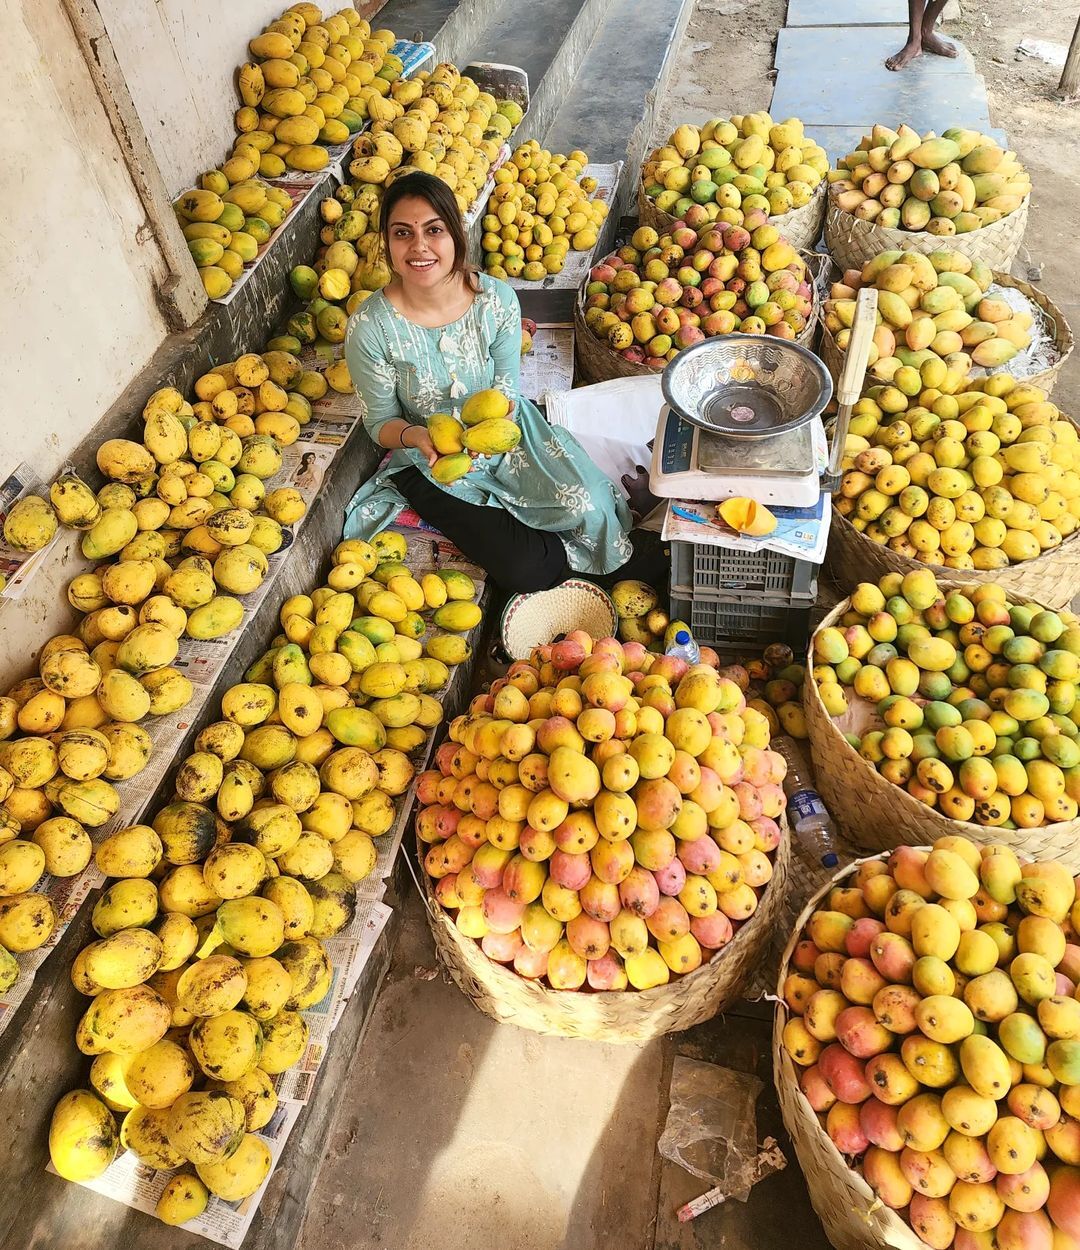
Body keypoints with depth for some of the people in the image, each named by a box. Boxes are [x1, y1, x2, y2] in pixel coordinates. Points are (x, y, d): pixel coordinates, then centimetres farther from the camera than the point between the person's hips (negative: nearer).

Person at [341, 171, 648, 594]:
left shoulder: (497, 299, -15)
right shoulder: (370, 327, -21)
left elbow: (507, 389, -6)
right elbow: (381, 422, -10)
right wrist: (416, 435, -34)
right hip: (428, 463, -3)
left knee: (591, 509, -15)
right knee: (525, 570, -16)